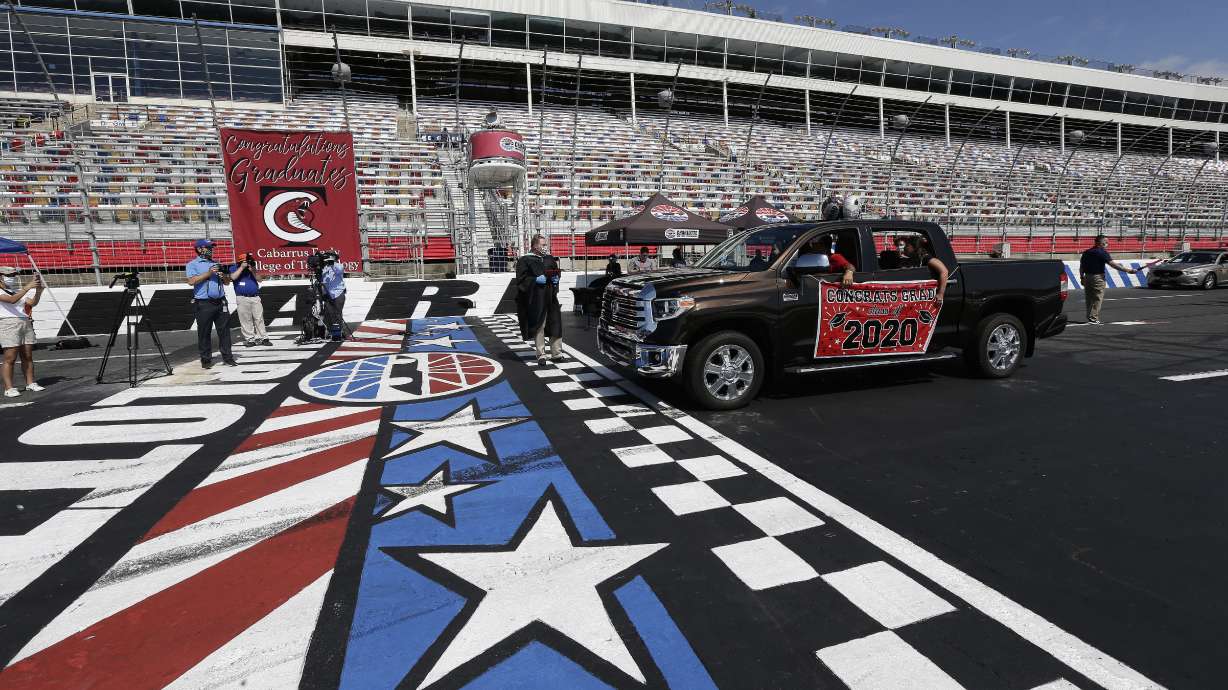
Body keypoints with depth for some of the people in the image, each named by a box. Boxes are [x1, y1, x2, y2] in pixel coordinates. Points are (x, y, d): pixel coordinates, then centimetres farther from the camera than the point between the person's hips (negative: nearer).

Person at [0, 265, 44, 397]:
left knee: (28, 356, 8)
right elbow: (12, 300, -21)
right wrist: (27, 287, -28)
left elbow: (32, 302, 5)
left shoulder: (18, 291, 17)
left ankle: (30, 383, 14)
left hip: (26, 323, 6)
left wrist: (38, 291, -10)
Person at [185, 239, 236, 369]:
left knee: (224, 330, 3)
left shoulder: (216, 264, 19)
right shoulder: (192, 264, 2)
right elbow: (191, 281, -14)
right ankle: (206, 360, 9)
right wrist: (208, 273, -16)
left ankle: (227, 357, 8)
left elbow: (227, 281, 20)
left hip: (220, 302, 5)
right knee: (204, 333, 2)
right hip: (203, 304, -4)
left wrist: (223, 276, -2)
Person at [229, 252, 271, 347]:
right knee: (246, 320, -1)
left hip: (255, 297, 2)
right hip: (242, 298, -2)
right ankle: (249, 339, 5)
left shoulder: (253, 268, 12)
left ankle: (263, 338, 6)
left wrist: (252, 270, -11)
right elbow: (233, 277, -13)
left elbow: (260, 279, 3)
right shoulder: (234, 268, 6)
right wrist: (242, 267, -12)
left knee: (259, 318, 3)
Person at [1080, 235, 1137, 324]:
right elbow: (1113, 264, -14)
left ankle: (1090, 317, 15)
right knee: (1097, 299, -1)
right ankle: (1093, 318, -4)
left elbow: (1081, 266, 12)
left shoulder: (1086, 253, 10)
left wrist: (1082, 277, 18)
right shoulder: (1102, 253, -10)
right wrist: (1129, 270, -10)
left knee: (1089, 299, 12)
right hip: (1098, 277, -6)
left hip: (1087, 277, 6)